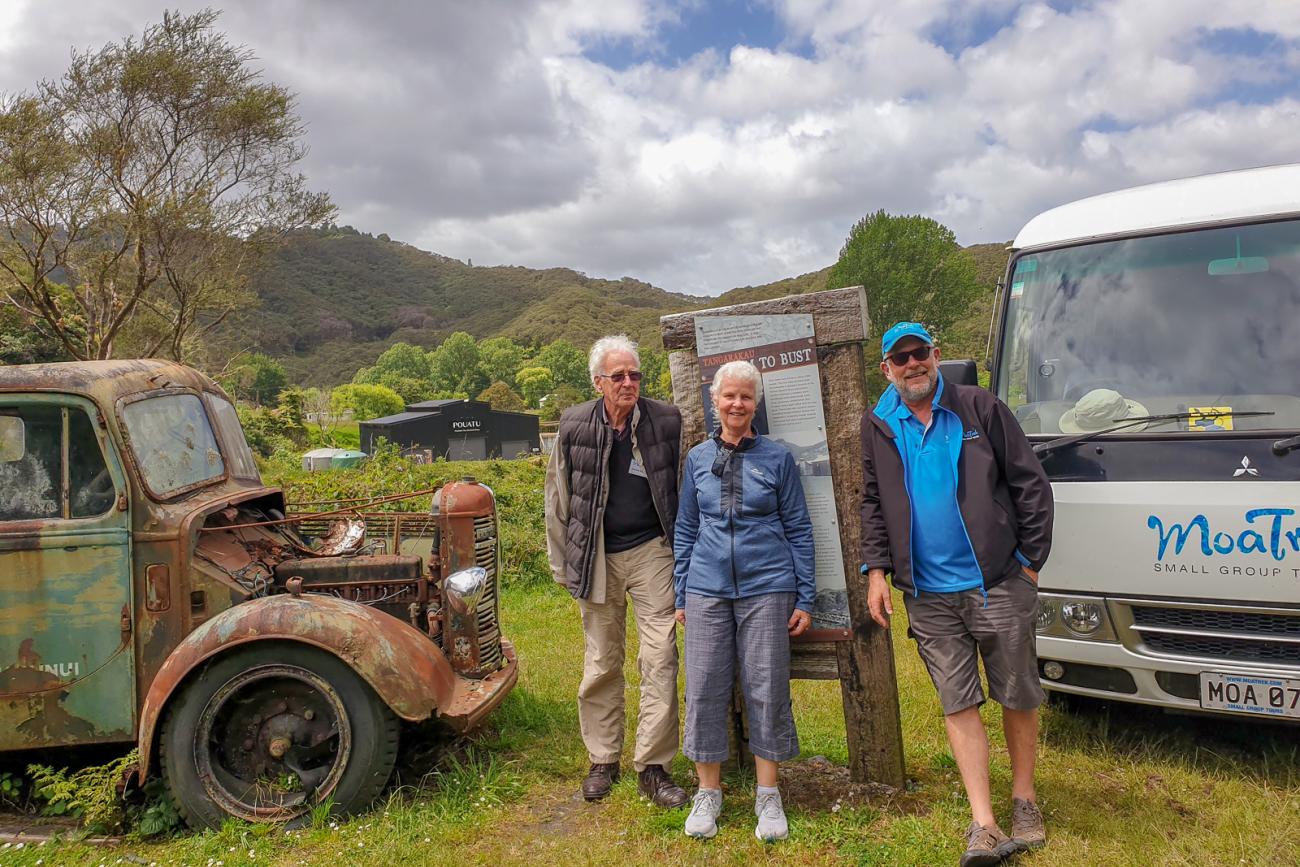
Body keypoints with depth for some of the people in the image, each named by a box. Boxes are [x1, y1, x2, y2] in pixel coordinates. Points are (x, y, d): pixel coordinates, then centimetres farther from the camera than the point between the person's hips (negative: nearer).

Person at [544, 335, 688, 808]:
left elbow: (686, 488, 5)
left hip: (652, 551, -1)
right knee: (601, 664, 10)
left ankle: (653, 767, 7)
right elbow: (558, 498, 6)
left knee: (660, 659, -4)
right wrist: (562, 564, 6)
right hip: (596, 557, 1)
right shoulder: (574, 425, -1)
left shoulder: (667, 420, -2)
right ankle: (603, 762, 24)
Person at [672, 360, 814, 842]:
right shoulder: (698, 458, 7)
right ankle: (708, 793, 19)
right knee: (704, 689, 3)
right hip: (708, 591, 2)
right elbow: (685, 529, 12)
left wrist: (804, 600, 0)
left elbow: (799, 530, 3)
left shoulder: (777, 458, 1)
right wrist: (681, 596, 9)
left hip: (766, 589, -2)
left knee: (767, 690, 3)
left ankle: (768, 796, 19)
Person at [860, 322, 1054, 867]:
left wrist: (1030, 560, -2)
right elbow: (872, 504, 14)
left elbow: (1030, 485, 1)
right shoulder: (877, 427, 7)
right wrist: (876, 569, 5)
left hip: (998, 583, -2)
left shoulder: (980, 409, -1)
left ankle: (1024, 800, 29)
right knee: (958, 704, 3)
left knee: (1018, 697, 9)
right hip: (929, 596, 2)